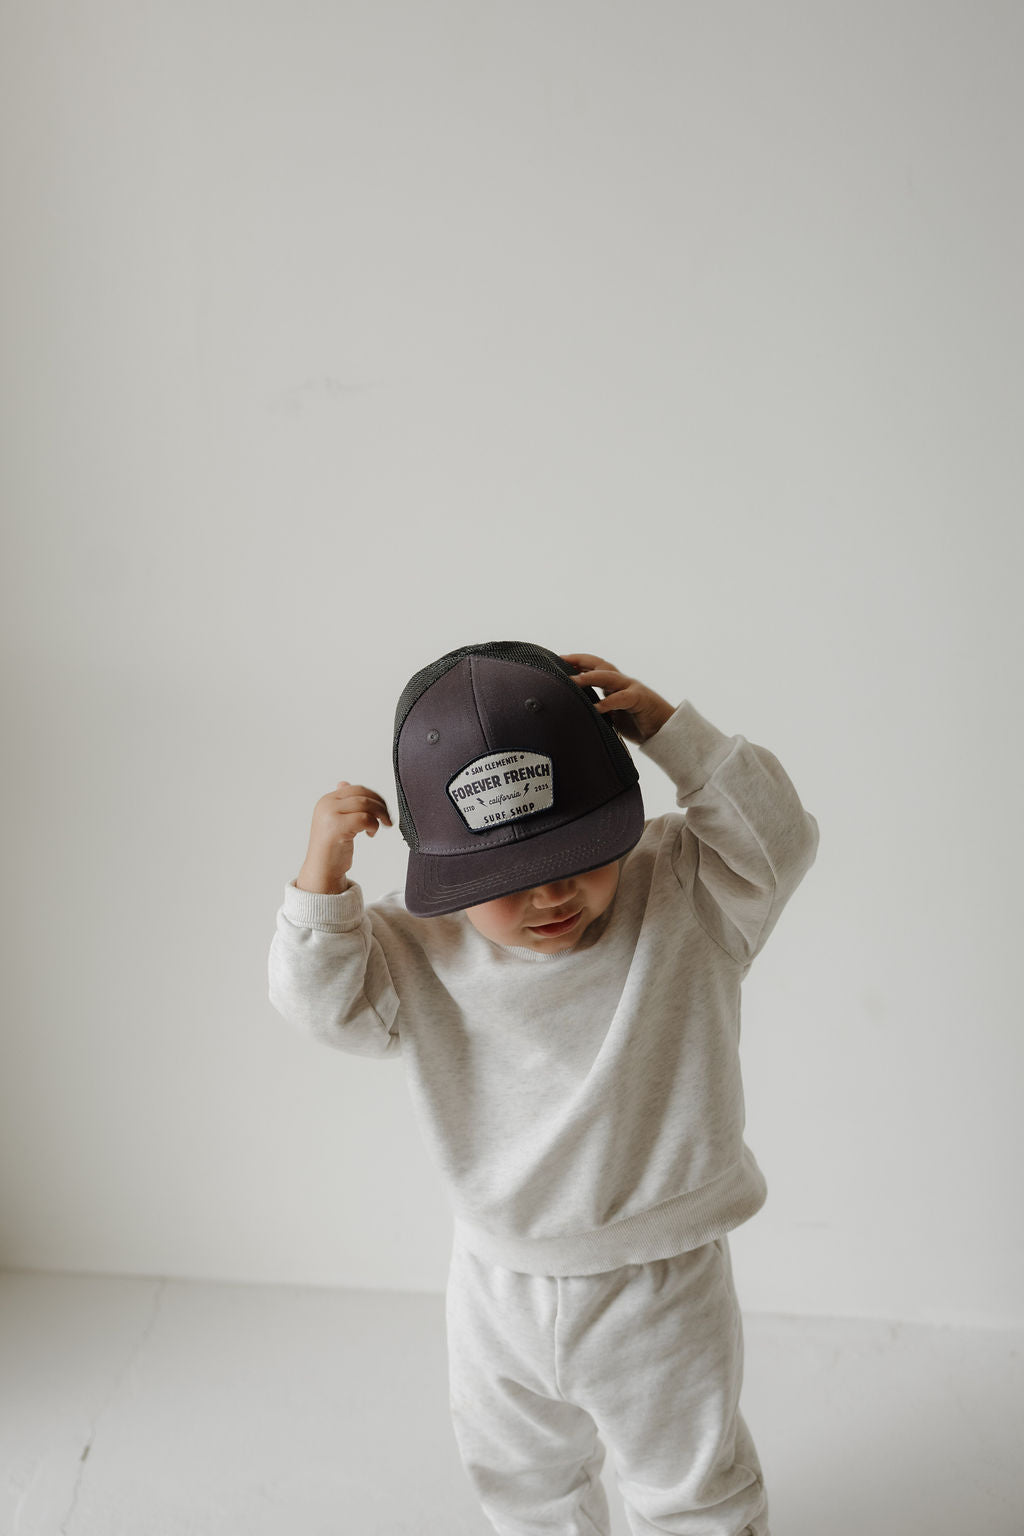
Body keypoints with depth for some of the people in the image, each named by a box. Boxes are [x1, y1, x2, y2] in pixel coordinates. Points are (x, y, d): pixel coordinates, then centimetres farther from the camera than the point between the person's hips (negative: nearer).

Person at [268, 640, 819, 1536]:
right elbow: (324, 1002, -16)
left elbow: (777, 840, -28)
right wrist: (323, 874, -30)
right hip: (502, 1292, 3)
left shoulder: (687, 899, -17)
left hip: (657, 1293, -3)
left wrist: (666, 728, -33)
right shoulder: (420, 955, -13)